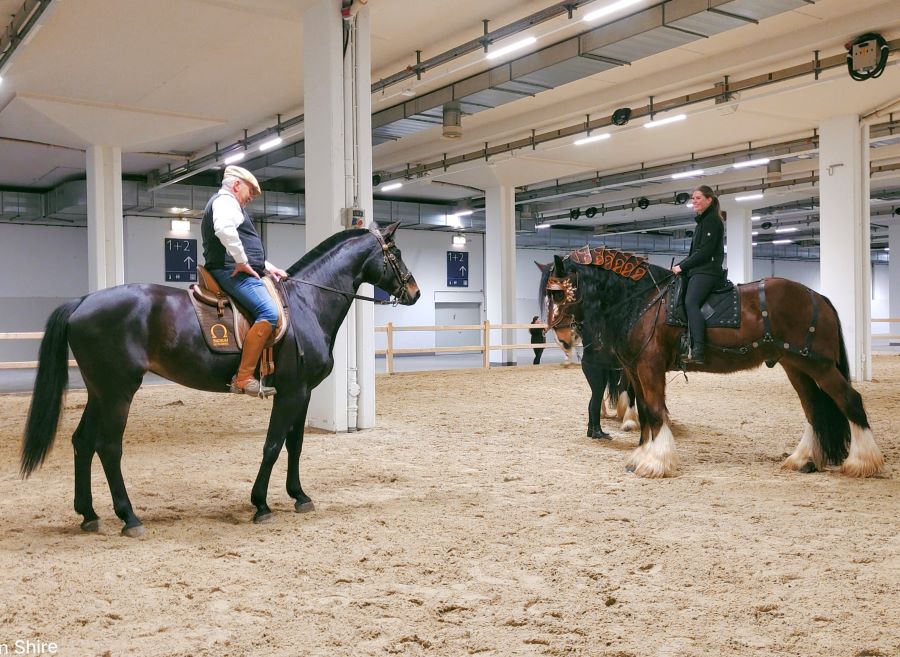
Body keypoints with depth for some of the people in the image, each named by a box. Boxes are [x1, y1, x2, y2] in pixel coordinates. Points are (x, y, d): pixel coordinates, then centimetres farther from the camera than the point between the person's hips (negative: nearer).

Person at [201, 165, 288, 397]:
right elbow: (224, 229, -28)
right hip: (232, 271, -12)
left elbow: (248, 247, 34)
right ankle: (243, 378, -31)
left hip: (239, 271, 12)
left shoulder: (228, 204, 30)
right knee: (269, 312, -27)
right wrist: (242, 262, -21)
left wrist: (268, 267, 22)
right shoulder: (225, 201, -4)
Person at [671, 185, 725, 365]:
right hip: (697, 271, 11)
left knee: (690, 302, -29)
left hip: (707, 272, -11)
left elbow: (704, 252, -15)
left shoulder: (712, 220, -6)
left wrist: (682, 266, -12)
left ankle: (698, 351, -41)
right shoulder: (703, 221, 25)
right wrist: (681, 266, 13)